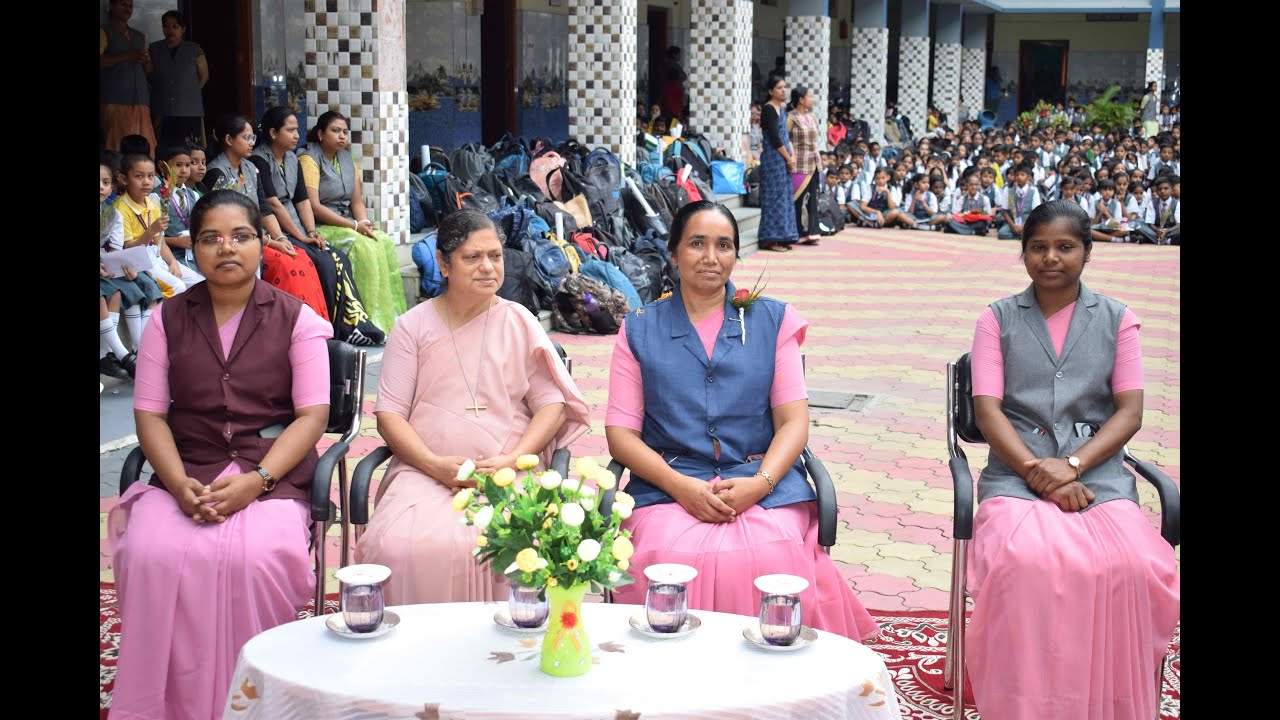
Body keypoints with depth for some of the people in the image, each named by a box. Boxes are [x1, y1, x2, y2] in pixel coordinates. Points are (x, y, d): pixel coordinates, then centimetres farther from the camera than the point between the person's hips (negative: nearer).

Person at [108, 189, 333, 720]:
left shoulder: (296, 318, 6)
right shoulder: (167, 320, 13)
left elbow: (312, 415, -1)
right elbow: (150, 413, 7)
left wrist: (257, 479, -16)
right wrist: (179, 483, -12)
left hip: (273, 472, -2)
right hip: (186, 471, 2)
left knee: (257, 556, -33)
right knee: (151, 554, -28)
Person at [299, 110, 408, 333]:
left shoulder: (348, 160, 17)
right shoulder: (309, 160, -6)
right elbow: (314, 206, -16)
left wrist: (364, 222, -8)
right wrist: (354, 226, -18)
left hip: (348, 225, 7)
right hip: (321, 229, -7)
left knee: (385, 243, -20)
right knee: (364, 247, -30)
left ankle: (391, 319, -21)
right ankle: (373, 321, -28)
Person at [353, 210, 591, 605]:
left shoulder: (519, 323, 13)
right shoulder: (413, 326, 12)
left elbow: (552, 404, 9)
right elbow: (389, 414, 6)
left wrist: (512, 460, -9)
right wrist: (434, 464, -11)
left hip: (509, 473, 0)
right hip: (426, 470, 0)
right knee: (400, 547, -31)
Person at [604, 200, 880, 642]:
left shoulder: (772, 321, 14)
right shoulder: (640, 330, 13)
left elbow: (794, 420, 6)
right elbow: (620, 432, 6)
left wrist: (758, 483, -13)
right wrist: (680, 486, -11)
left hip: (762, 485, 0)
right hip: (669, 486, 0)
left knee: (772, 560, -31)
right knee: (676, 561, -32)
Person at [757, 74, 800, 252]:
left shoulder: (782, 108, 14)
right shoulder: (768, 109, -12)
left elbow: (785, 135, 15)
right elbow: (774, 138, -16)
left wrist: (792, 156, 1)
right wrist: (788, 159, -10)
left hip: (783, 159, 9)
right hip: (773, 159, -9)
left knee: (784, 197, 10)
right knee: (774, 197, -7)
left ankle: (781, 238, 14)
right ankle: (770, 239, -3)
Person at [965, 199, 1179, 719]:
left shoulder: (1118, 320, 13)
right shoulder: (998, 319, 11)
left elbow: (1130, 411, 4)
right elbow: (987, 409, 1)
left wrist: (1072, 466, -12)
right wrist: (1038, 472, -13)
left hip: (1098, 470, 1)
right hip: (1016, 471, 0)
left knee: (1135, 567, -30)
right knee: (1023, 562, -33)